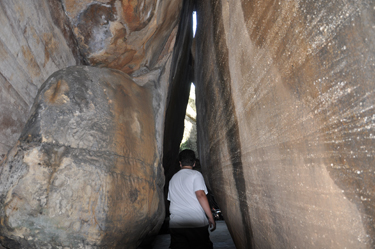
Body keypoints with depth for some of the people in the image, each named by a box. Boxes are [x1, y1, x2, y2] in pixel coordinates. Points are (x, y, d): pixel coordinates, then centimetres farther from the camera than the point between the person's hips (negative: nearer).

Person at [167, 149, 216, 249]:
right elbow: (200, 195, -13)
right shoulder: (195, 174, -1)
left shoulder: (173, 179, 16)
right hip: (196, 223, -4)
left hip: (175, 225, 5)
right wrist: (211, 218, -10)